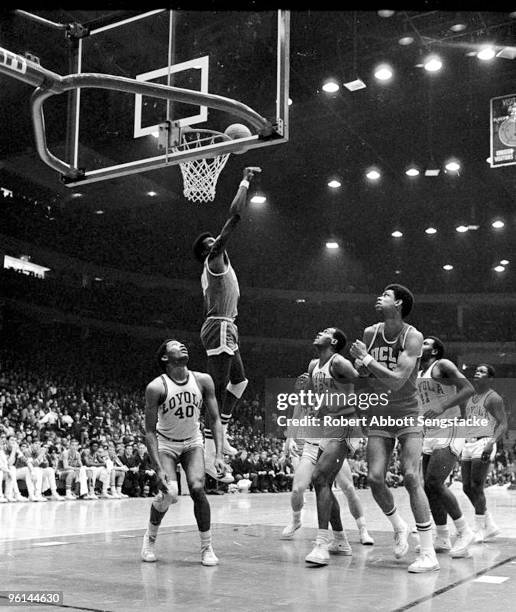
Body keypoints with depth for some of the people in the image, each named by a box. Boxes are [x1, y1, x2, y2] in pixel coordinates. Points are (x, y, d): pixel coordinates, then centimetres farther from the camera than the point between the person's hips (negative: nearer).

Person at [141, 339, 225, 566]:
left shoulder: (203, 381, -14)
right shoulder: (156, 387, -23)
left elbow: (215, 419, -8)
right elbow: (150, 431, -20)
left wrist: (218, 455, -18)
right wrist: (159, 469, -27)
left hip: (192, 442, 2)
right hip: (166, 443, -2)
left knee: (197, 489, -17)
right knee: (169, 494, -18)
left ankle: (207, 547, -1)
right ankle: (150, 538, 12)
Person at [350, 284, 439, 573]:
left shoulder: (413, 337, -14)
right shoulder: (370, 333, 3)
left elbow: (397, 380, -24)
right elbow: (361, 373, 16)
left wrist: (367, 359, -22)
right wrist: (360, 365, -6)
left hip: (407, 415, -5)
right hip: (379, 416, 5)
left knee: (411, 477, -14)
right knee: (375, 478, -5)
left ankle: (429, 554, -8)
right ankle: (400, 527, 23)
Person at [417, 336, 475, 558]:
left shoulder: (443, 365, -6)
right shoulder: (418, 375, 17)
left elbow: (469, 389, -18)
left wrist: (443, 407, -28)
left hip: (449, 431, -8)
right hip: (430, 434, 8)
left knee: (434, 483, -18)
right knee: (430, 486, 6)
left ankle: (465, 532, -5)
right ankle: (443, 540, 17)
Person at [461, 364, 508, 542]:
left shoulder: (493, 398, -4)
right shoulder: (471, 399, 20)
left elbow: (503, 424, -10)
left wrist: (491, 443, -24)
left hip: (484, 444, -8)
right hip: (468, 445, 8)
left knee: (476, 487, -11)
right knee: (467, 488, 5)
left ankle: (479, 531, -1)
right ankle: (490, 526, 18)